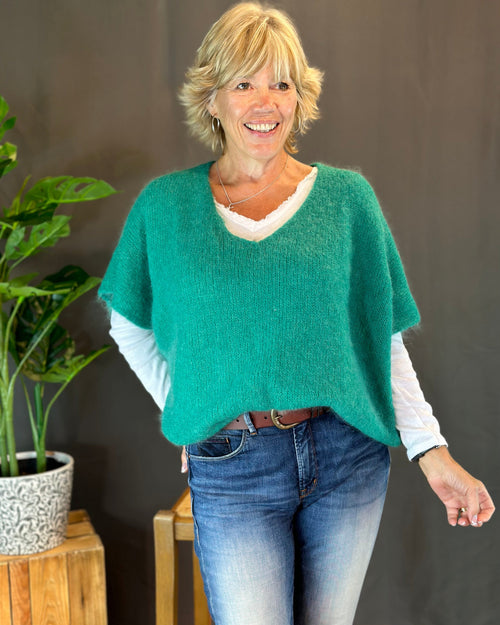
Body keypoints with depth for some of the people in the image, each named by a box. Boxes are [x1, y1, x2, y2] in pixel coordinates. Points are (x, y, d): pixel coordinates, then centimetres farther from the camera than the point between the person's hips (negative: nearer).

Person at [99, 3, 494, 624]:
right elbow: (130, 323, 13)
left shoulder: (347, 196, 0)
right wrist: (180, 405, 2)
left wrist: (432, 452, -6)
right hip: (231, 467, -1)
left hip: (348, 457, 2)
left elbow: (384, 340, 1)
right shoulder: (165, 205, 0)